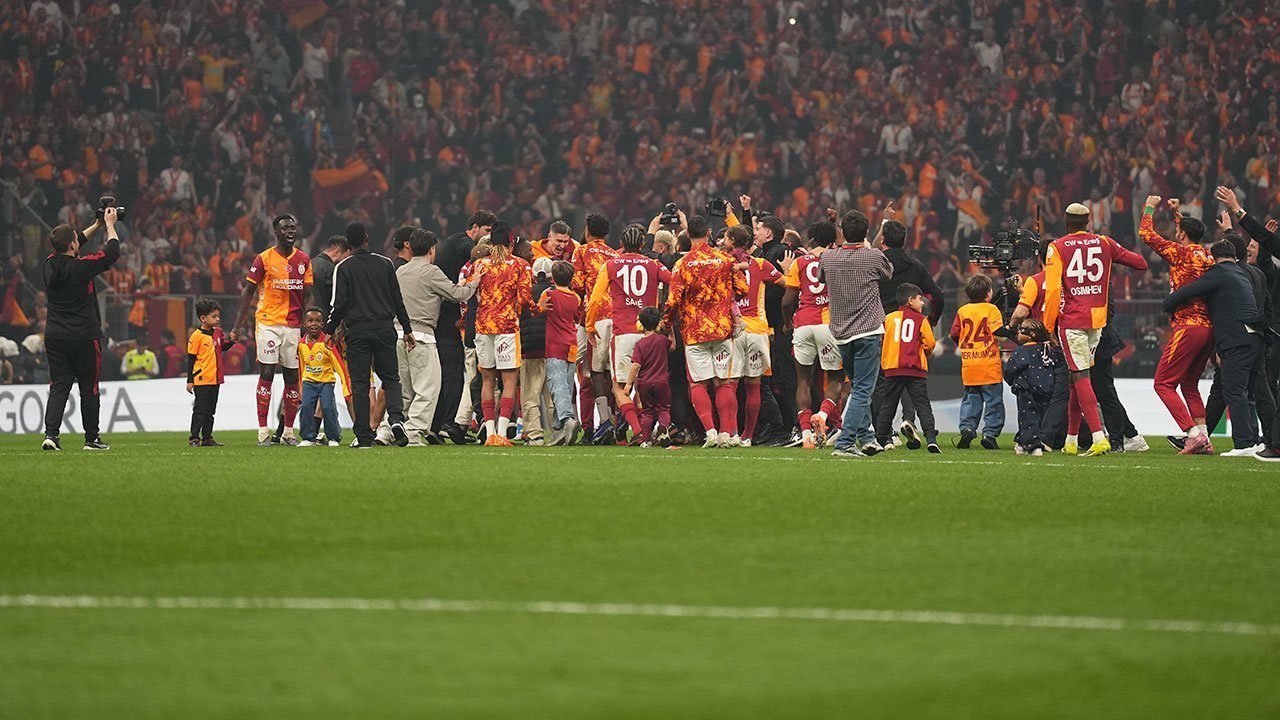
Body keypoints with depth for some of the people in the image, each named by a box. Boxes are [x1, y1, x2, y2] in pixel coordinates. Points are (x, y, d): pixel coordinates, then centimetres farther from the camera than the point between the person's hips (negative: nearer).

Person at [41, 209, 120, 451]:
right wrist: (109, 225, 13)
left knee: (59, 386, 4)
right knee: (89, 388, 7)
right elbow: (112, 252, -4)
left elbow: (68, 249, 21)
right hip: (84, 336, -5)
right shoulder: (81, 267, -15)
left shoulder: (49, 265, 1)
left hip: (54, 336, 5)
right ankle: (92, 438, 14)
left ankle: (51, 433, -12)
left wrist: (97, 225, 28)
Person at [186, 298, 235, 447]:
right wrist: (189, 380, -10)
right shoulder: (197, 336, -12)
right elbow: (191, 359, -9)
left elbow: (223, 348, 20)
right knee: (200, 409, -5)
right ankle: (194, 438, 0)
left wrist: (230, 340, -1)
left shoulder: (218, 332, 7)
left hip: (215, 379, 7)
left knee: (210, 410, 12)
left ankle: (207, 438, 18)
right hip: (201, 379, -7)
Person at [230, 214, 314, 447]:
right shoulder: (264, 259, -3)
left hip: (293, 325, 4)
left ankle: (288, 432, 12)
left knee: (292, 377, 5)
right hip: (268, 322, -4)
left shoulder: (303, 260, 9)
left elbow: (307, 296, 11)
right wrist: (237, 326, -3)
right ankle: (263, 431, -7)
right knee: (267, 373, -8)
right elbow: (248, 292, 1)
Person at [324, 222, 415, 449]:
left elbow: (339, 305, -6)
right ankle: (396, 417, -17)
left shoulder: (343, 269, -2)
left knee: (360, 385, 3)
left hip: (358, 332, -2)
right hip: (385, 328, 2)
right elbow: (397, 300, 8)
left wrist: (330, 331, 7)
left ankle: (364, 437, 0)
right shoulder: (384, 264, 5)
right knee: (390, 378, 10)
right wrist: (407, 330, 14)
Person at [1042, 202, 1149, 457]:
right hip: (1097, 319, 5)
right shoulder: (1104, 243, 8)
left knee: (1080, 377, -10)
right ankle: (1071, 440, 20)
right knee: (1078, 378, 15)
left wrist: (1049, 325, -4)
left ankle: (1099, 438, -24)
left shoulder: (1057, 248, -3)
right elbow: (1140, 262, 14)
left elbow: (1052, 289, -10)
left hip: (1071, 319, -5)